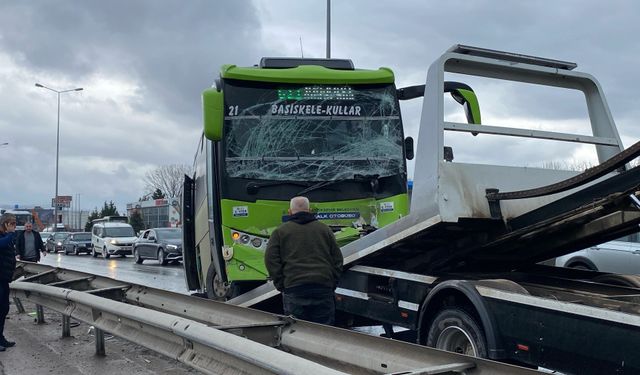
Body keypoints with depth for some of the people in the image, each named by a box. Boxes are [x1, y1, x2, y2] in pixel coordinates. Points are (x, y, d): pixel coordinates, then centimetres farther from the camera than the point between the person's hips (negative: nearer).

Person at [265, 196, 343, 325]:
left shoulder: (280, 232, 8)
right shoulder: (324, 229, 15)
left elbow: (271, 260, 0)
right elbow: (337, 259, 13)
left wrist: (281, 285, 4)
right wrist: (332, 284, 15)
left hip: (294, 289, -2)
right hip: (324, 288, 2)